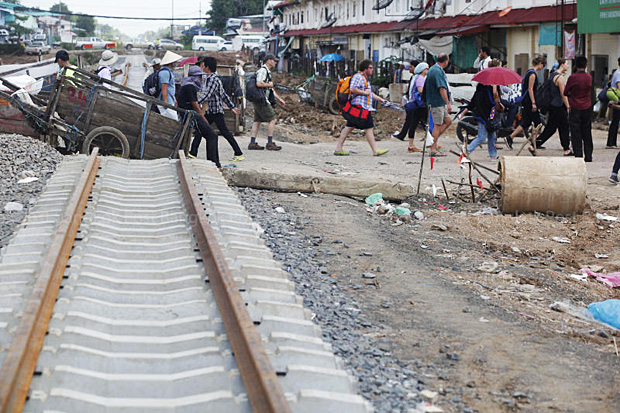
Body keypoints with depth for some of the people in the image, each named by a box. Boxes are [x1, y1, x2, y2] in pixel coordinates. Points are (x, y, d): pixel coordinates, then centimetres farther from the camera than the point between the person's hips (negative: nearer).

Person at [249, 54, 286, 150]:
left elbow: (271, 89, 26)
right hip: (261, 100, -10)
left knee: (257, 121, 9)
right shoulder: (263, 70, -12)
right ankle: (270, 143, -7)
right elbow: (259, 84, -27)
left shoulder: (267, 71, 21)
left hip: (258, 101, 10)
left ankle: (252, 143, 9)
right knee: (272, 119, -8)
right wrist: (269, 84, -11)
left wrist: (279, 99, 23)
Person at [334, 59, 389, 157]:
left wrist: (379, 99, 27)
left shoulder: (365, 78, 24)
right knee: (369, 128, -6)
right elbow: (352, 89, -22)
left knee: (349, 127, 8)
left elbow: (369, 93, 33)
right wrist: (364, 92, -15)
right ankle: (375, 151, -3)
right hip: (360, 107, -11)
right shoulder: (358, 77, -10)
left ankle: (338, 149, 8)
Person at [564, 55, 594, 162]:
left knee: (576, 134, 1)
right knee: (587, 133, 11)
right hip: (587, 108, 4)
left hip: (575, 109, -3)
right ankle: (588, 156, 13)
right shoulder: (589, 77, 0)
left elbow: (565, 92, -3)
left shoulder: (572, 77, -11)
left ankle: (578, 156, -3)